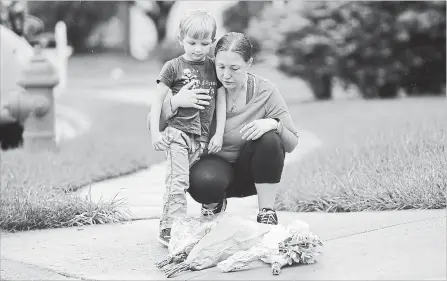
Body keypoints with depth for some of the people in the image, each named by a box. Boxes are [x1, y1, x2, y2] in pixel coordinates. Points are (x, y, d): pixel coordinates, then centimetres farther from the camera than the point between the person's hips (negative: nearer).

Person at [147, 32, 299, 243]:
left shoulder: (265, 92, -12)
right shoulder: (204, 91, -12)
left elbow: (292, 144, -9)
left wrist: (274, 124, -30)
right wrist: (175, 102, -33)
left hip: (253, 171, 1)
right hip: (216, 164, -1)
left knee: (269, 139, -30)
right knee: (204, 181, -36)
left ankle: (266, 213, -12)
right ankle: (213, 205, 5)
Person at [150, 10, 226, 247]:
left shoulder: (214, 67, 10)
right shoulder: (173, 67, 0)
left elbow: (221, 102, 11)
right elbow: (157, 99, -1)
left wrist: (218, 134, 4)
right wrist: (154, 132, -8)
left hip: (202, 137, 4)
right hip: (177, 132, -4)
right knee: (178, 180, -14)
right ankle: (170, 229, -12)